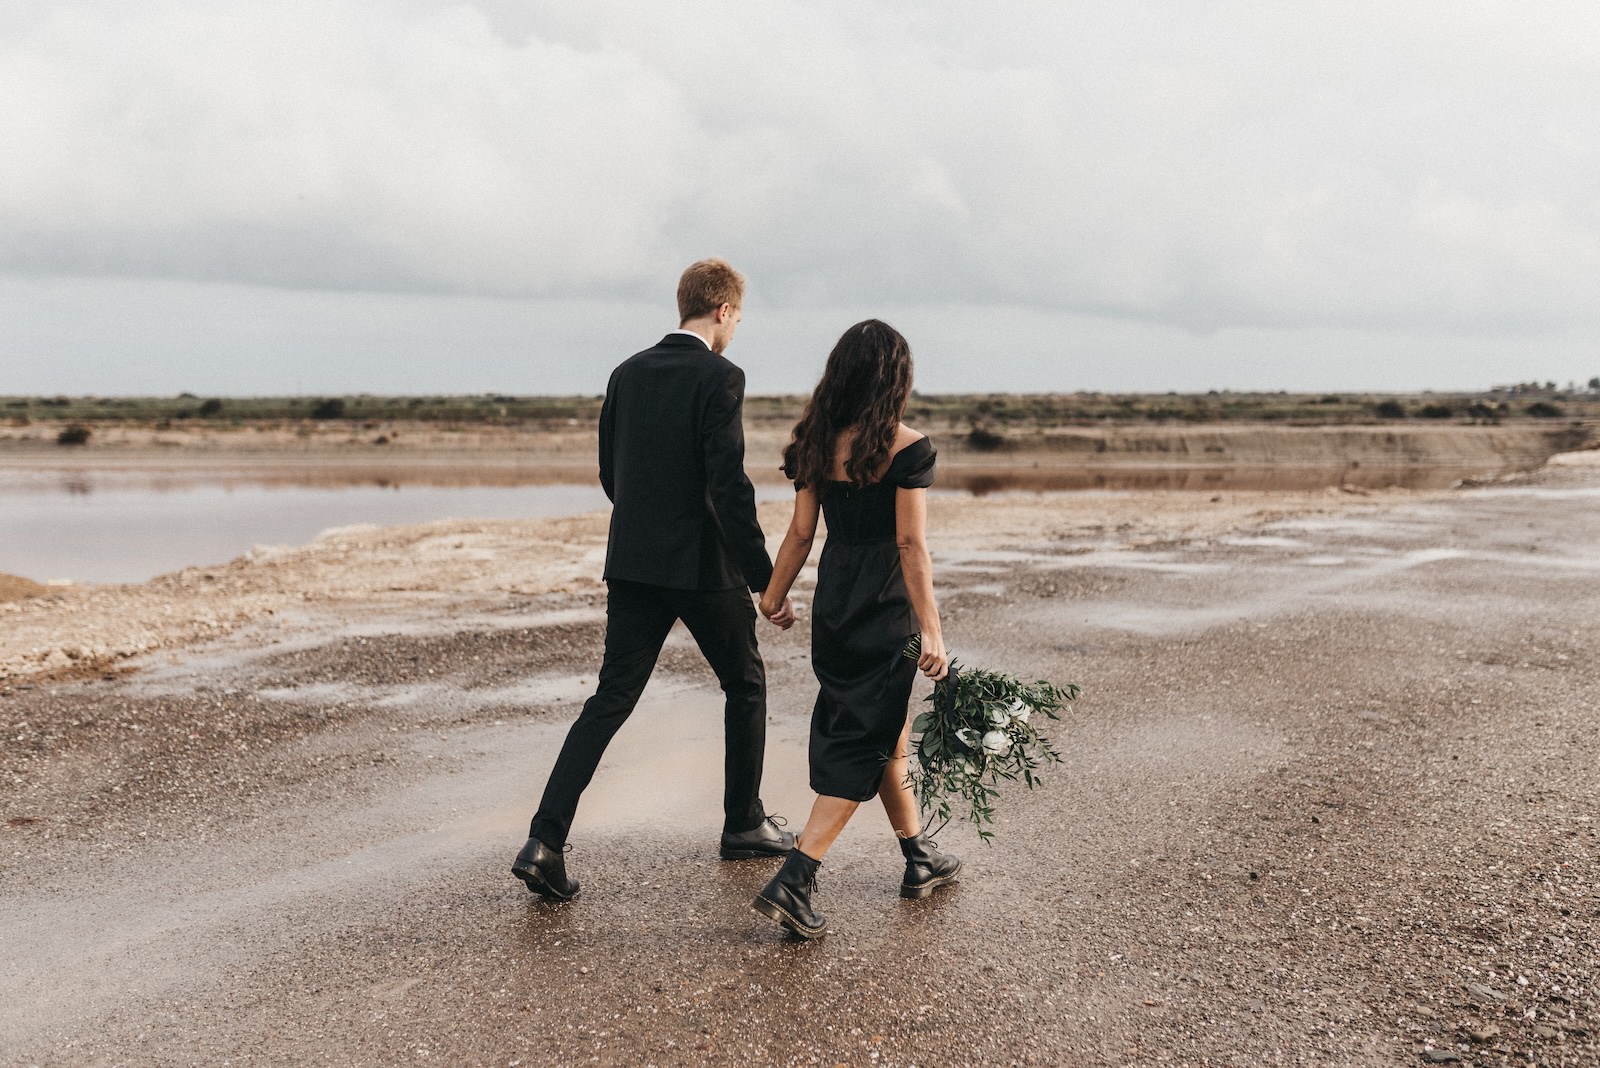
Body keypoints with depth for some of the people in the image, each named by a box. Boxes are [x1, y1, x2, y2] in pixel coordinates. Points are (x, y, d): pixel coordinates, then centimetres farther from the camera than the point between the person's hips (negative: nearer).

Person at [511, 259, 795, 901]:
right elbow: (728, 485, -19)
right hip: (704, 567, -5)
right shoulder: (720, 378, -12)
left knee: (611, 700, 6)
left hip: (632, 563, 5)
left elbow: (610, 474, 13)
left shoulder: (628, 374, 8)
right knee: (745, 687, 16)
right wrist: (765, 576, -14)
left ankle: (545, 840, -4)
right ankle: (744, 825, 27)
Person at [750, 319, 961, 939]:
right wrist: (931, 631, -16)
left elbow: (801, 531, 6)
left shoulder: (818, 442, 2)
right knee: (864, 746, 0)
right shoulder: (905, 447, -14)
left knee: (886, 727, 21)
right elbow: (911, 545, -17)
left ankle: (919, 860, 35)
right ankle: (791, 882, -8)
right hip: (885, 609, -6)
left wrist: (774, 595, 19)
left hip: (834, 602, 7)